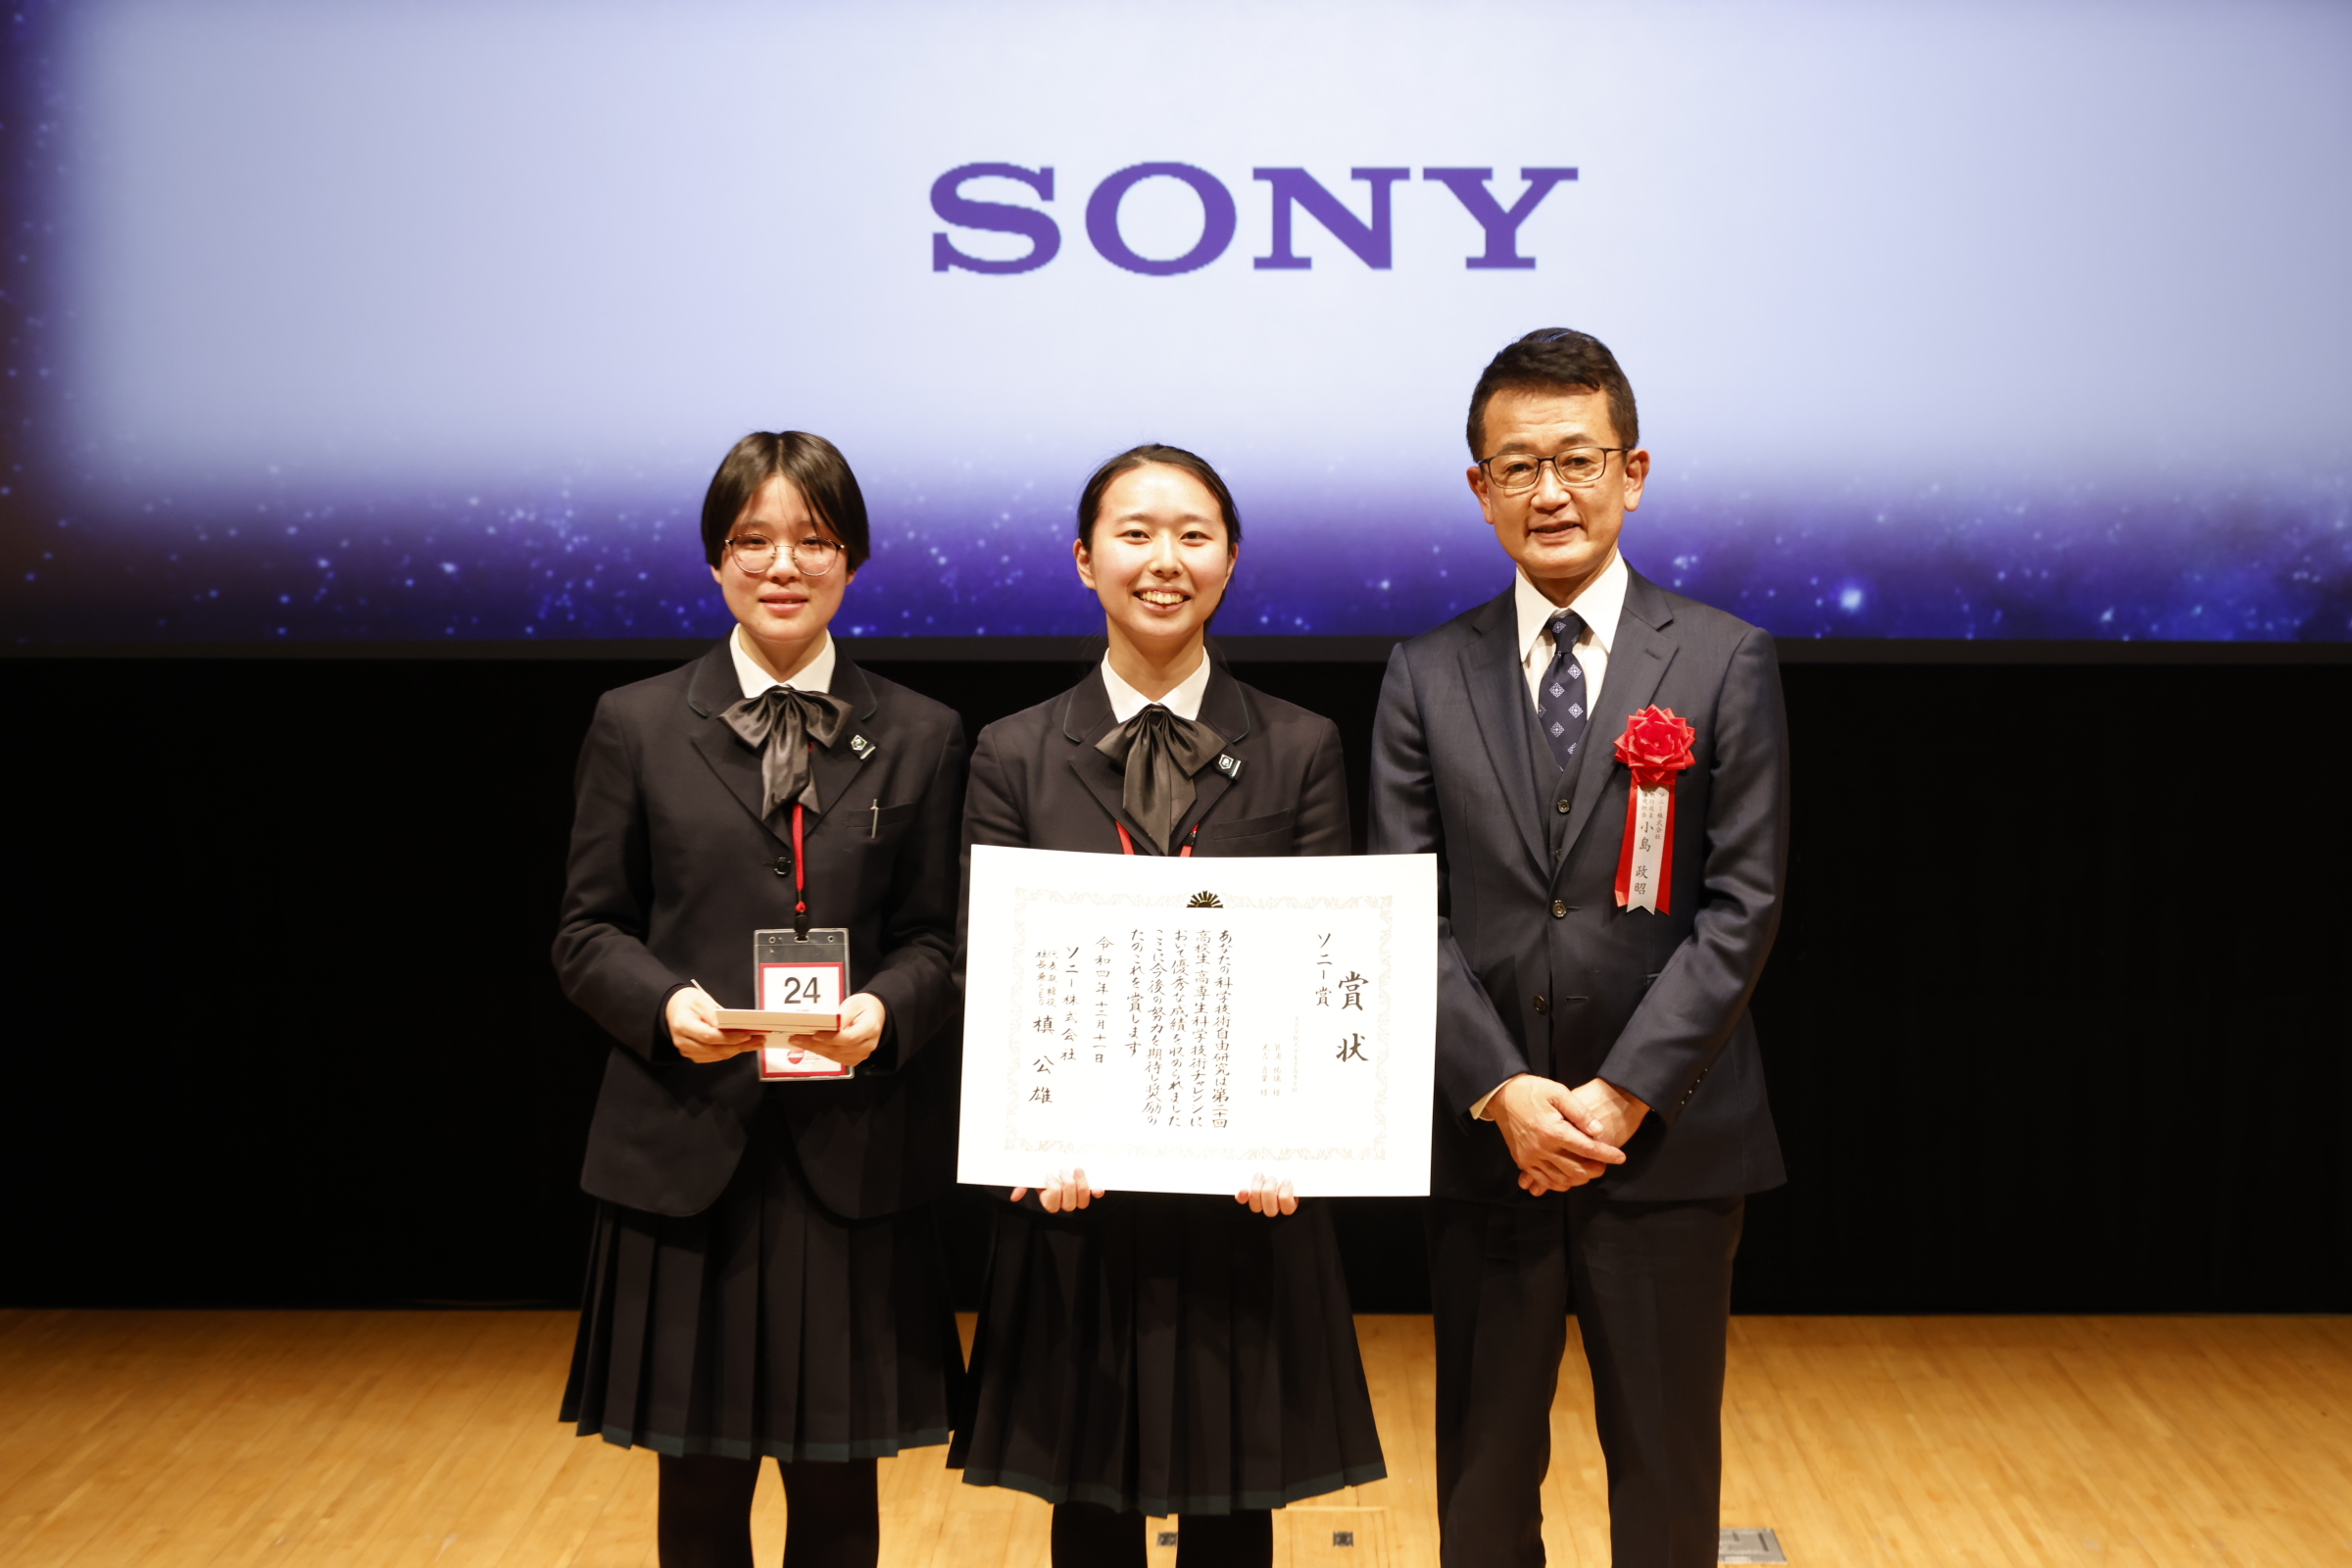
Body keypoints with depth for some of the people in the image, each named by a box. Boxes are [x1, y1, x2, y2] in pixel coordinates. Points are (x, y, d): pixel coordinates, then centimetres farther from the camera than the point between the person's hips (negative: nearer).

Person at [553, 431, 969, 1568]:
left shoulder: (921, 739, 7)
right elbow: (588, 931, 5)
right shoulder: (637, 726, 6)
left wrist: (884, 1008, -16)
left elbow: (939, 938, 6)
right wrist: (666, 1003, -15)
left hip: (855, 1160, 1)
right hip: (686, 1149, 0)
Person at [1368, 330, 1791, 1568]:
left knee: (1664, 1465, 9)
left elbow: (1742, 905, -5)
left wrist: (1625, 1094, -13)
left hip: (1668, 1138, -1)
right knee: (1484, 1466, 11)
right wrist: (1504, 1094, -12)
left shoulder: (1724, 662, 0)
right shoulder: (1427, 677, 5)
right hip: (1481, 1141, 2)